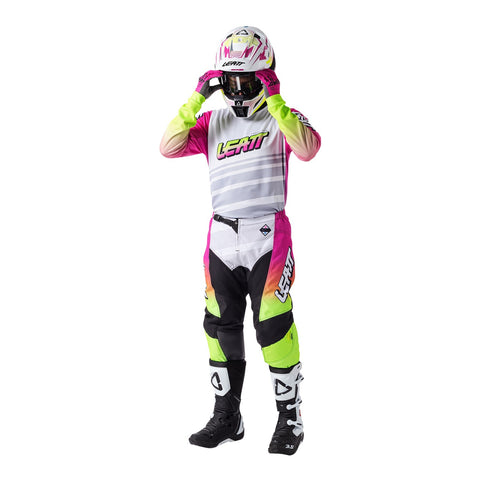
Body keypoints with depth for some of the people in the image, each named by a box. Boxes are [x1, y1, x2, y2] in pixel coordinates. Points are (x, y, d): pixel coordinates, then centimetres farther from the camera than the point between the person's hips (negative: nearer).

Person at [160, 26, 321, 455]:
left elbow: (307, 149, -19)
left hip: (268, 236, -4)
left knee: (274, 327, -5)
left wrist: (275, 101, -19)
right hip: (221, 238, 4)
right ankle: (226, 417, 23)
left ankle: (290, 417, 11)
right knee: (221, 328, 9)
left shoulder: (284, 118, 2)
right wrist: (196, 99, -7)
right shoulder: (212, 122, 13)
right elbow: (168, 148, -1)